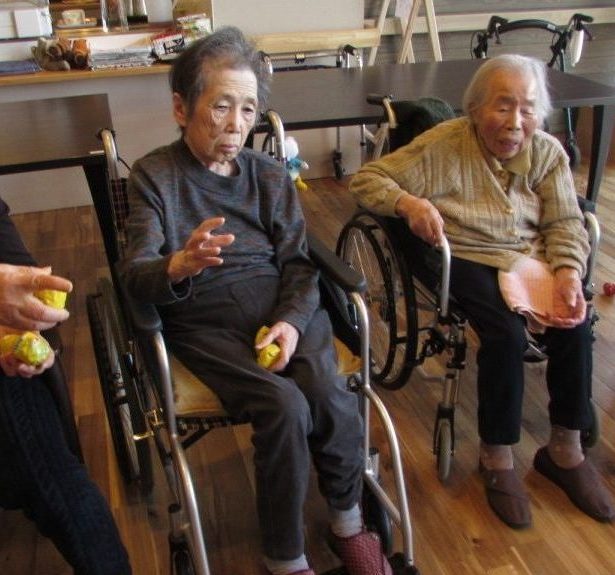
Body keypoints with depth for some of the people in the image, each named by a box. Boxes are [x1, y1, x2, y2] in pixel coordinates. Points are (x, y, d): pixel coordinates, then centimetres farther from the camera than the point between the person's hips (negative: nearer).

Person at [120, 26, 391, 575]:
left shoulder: (271, 174, 13)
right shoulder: (154, 176, 2)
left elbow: (298, 263, 7)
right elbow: (135, 275, -10)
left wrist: (291, 321, -14)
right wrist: (180, 267, -34)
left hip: (287, 307, 3)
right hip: (204, 321, -2)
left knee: (329, 395, -25)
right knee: (284, 405, -28)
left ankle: (348, 522, 4)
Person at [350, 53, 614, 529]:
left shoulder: (547, 152, 3)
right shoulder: (444, 146, -10)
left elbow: (565, 223, 2)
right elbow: (366, 179, -10)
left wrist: (568, 272, -17)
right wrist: (408, 203, -29)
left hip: (531, 257, 4)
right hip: (467, 259, -4)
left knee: (575, 324, -20)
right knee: (507, 335, -28)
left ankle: (566, 450, 2)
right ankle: (497, 457, -4)